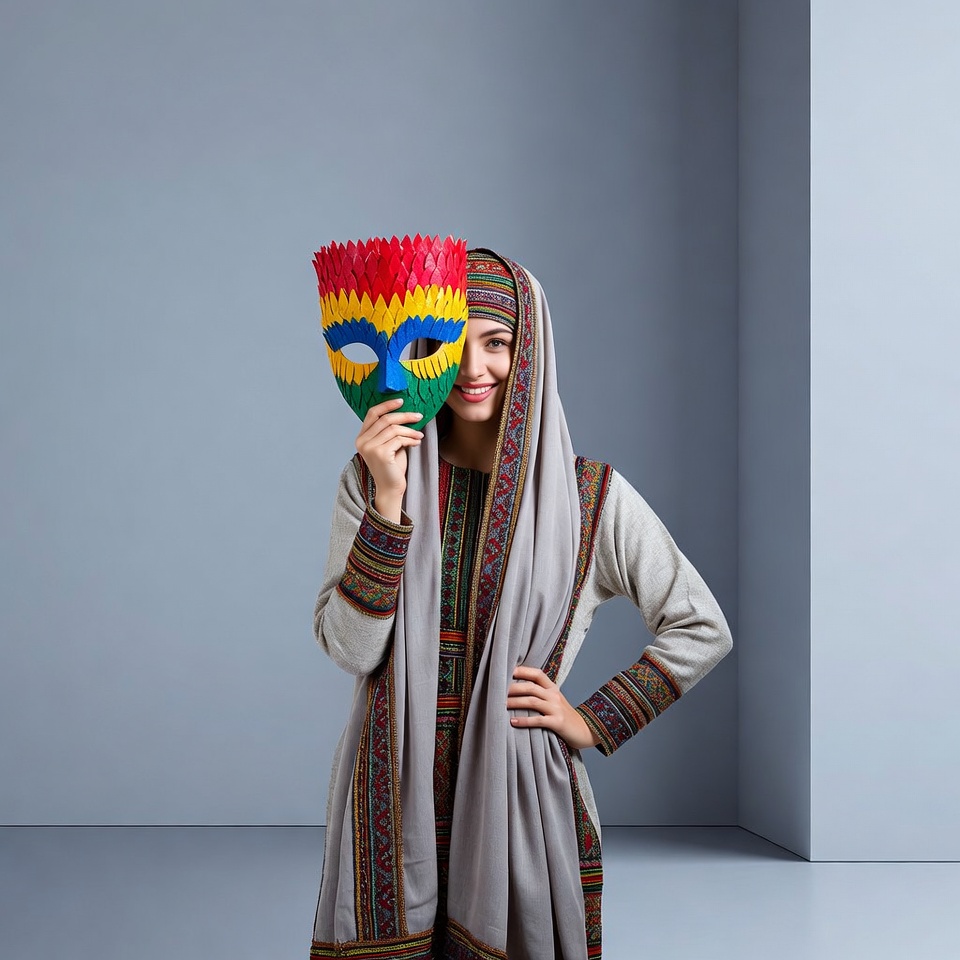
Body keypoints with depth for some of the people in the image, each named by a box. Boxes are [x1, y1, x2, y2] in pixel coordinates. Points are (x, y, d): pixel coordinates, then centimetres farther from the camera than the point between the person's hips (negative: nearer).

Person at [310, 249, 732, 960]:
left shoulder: (589, 495, -4)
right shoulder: (375, 478, -1)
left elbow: (701, 629, 3)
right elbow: (349, 649, -10)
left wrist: (594, 723, -3)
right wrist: (388, 504, -19)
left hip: (519, 797, -1)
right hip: (393, 801, 1)